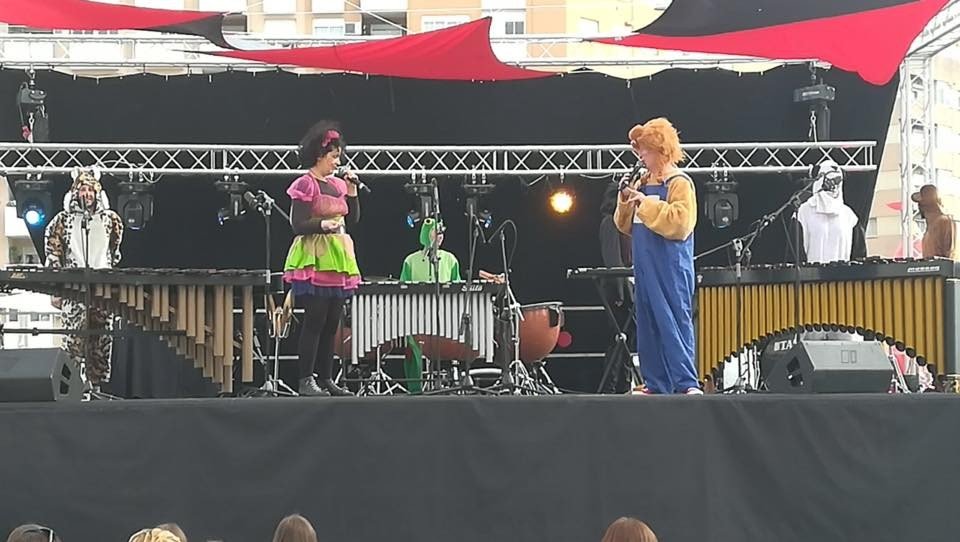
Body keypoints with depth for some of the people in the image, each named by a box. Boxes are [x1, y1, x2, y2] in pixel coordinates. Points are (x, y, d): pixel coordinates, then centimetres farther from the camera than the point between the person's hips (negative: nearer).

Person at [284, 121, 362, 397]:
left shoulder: (337, 184, 15)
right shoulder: (305, 184, -6)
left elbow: (353, 219, 15)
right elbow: (298, 225, -12)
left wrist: (352, 191, 4)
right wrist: (324, 224, -27)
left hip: (338, 259, 7)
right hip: (314, 260, -7)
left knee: (332, 323, 7)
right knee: (314, 320, -10)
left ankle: (325, 379, 12)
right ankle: (306, 381, -7)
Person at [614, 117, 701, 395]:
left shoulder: (679, 182, -7)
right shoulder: (642, 183, 14)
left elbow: (681, 222, -19)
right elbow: (626, 226, 20)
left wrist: (646, 203, -17)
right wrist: (626, 201, 2)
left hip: (670, 268, -8)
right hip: (644, 266, 8)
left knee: (675, 322, -10)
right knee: (647, 324, 8)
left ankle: (687, 383, -8)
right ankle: (654, 384, 13)